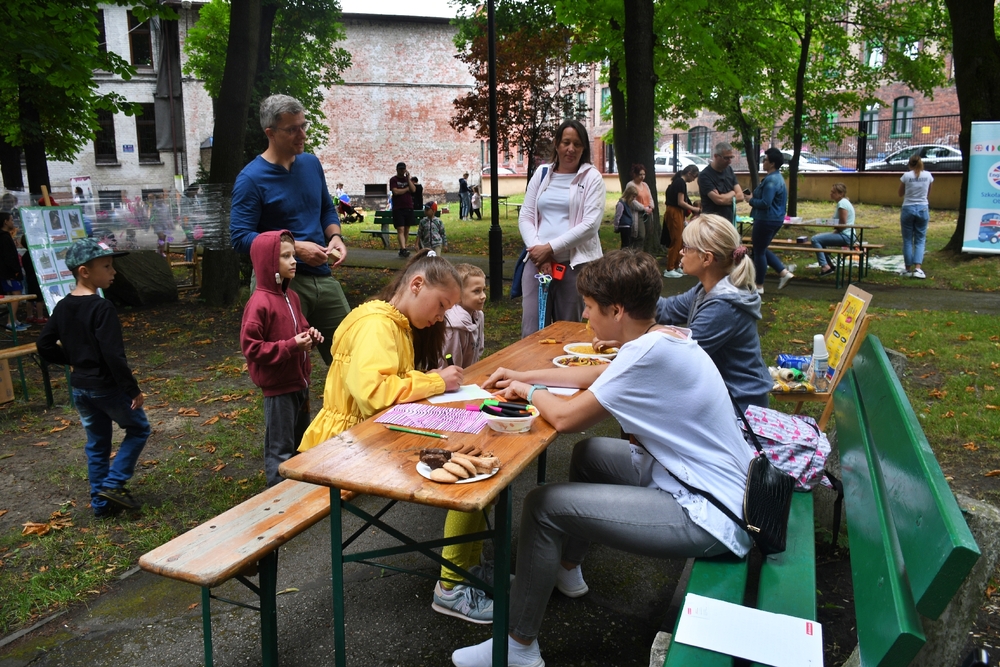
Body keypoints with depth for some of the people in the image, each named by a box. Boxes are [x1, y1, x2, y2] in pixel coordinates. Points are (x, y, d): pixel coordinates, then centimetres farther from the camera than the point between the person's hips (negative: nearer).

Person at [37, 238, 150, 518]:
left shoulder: (62, 307, 2)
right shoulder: (102, 308, -22)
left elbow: (44, 345, 8)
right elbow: (113, 355, -25)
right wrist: (133, 389, -18)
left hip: (79, 388, 8)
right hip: (107, 386, -7)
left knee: (96, 444, 17)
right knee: (138, 428, 13)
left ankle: (101, 502, 25)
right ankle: (113, 484, 7)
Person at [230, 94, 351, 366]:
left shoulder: (311, 163, 9)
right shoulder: (251, 178, -10)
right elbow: (240, 238, -13)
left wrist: (335, 236, -1)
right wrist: (295, 247, -21)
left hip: (322, 277, 6)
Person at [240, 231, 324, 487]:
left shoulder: (291, 296, 6)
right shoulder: (259, 303, -20)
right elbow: (251, 348, -21)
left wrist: (310, 335, 0)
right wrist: (291, 346, -25)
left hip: (300, 381, 9)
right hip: (278, 387, -9)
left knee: (300, 442, 21)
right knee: (280, 449, 3)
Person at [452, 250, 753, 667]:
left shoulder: (650, 352, -24)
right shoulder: (665, 337, 5)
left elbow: (565, 418, -20)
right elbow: (597, 374, 20)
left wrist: (530, 392, 0)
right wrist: (524, 376, 17)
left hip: (708, 516, -10)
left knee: (544, 505, -9)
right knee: (588, 453, 24)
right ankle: (567, 571, 40)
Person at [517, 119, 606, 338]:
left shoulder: (591, 177, 2)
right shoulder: (541, 173, 12)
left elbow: (590, 225, -9)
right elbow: (525, 217, 9)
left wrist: (550, 247, -13)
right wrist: (537, 249, -8)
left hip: (575, 263, -2)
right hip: (538, 260, 3)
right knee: (531, 330, 0)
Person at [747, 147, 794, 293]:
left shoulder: (771, 180, -21)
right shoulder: (777, 178, 13)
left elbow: (765, 203, -27)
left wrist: (751, 200, -11)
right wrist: (754, 197, 10)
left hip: (766, 220, -11)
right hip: (775, 219, 11)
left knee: (759, 251, 2)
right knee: (762, 249, 21)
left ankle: (759, 286, 12)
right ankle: (784, 272, 14)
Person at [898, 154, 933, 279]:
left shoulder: (906, 176, -6)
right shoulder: (928, 175, 1)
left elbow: (900, 193, 5)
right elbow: (928, 194, 13)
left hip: (908, 208, -2)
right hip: (923, 209, 2)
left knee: (907, 240, 6)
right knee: (920, 240, 7)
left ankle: (908, 269, 9)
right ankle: (918, 268, -6)